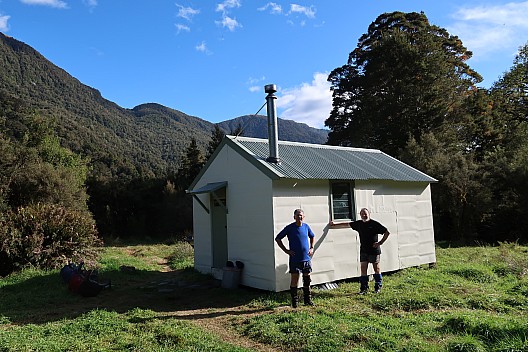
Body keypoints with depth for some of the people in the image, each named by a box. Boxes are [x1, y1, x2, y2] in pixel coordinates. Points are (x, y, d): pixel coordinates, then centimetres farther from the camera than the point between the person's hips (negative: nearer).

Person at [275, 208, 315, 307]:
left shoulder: (306, 226, 4)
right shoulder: (289, 228, -7)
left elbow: (312, 236, 24)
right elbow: (277, 238, -3)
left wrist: (312, 248, 11)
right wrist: (286, 250, -7)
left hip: (306, 258, 4)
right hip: (294, 259, -4)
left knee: (307, 279, 10)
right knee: (294, 280, 0)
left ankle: (307, 300, 24)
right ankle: (294, 301, 13)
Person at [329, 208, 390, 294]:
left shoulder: (374, 224, -8)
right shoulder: (358, 224, 6)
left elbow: (387, 232, -6)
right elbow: (347, 224, 18)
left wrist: (380, 242, -10)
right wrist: (334, 224, 22)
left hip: (374, 250, -4)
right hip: (363, 250, 4)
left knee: (376, 268, 6)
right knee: (363, 269, 3)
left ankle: (378, 287, 18)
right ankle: (364, 288, 9)